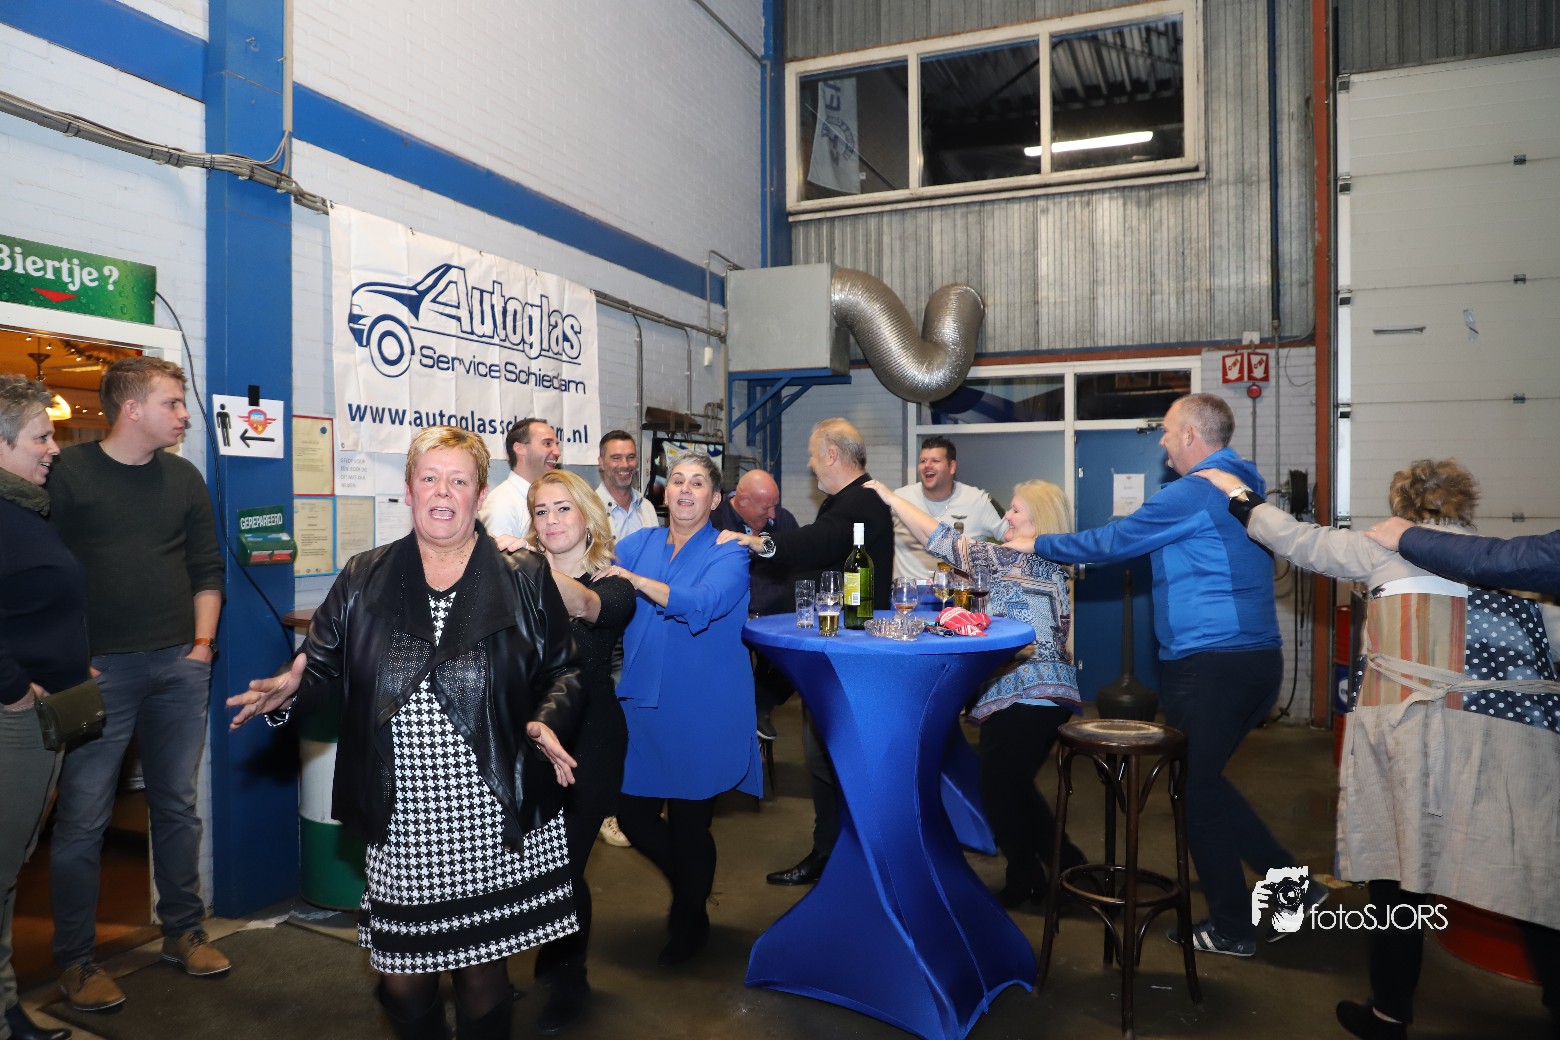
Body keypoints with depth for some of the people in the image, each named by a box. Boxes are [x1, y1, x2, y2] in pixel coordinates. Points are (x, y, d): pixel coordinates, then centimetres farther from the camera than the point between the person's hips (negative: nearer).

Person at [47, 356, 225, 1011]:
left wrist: (202, 644, 6)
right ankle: (76, 961, 15)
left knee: (176, 806, 12)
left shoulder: (183, 477, 11)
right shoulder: (67, 473, -2)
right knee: (83, 819, 1)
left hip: (180, 667, 4)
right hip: (101, 669, -4)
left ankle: (183, 933, 25)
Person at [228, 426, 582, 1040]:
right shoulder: (363, 581, 8)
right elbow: (327, 666, 8)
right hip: (401, 827, 2)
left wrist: (547, 722, -15)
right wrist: (292, 689, -13)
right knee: (400, 979, 10)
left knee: (481, 969, 10)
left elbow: (564, 671, 3)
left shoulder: (524, 579, 3)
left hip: (497, 826, -1)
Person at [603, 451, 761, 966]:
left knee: (689, 824, 8)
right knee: (632, 813, 8)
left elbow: (701, 604, -25)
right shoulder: (637, 545, 6)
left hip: (701, 710, -4)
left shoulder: (728, 554, -7)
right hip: (643, 704, 4)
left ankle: (691, 919, 38)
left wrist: (635, 581, -29)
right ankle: (687, 884, 41)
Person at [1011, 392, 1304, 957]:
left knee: (1197, 789, 4)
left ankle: (1230, 927, 14)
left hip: (1208, 662, -9)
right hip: (1260, 657, 9)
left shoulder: (1193, 493, -13)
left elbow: (1113, 540, -8)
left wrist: (1039, 544, 3)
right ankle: (1289, 879, 21)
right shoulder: (1244, 487, 16)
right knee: (1204, 778, 21)